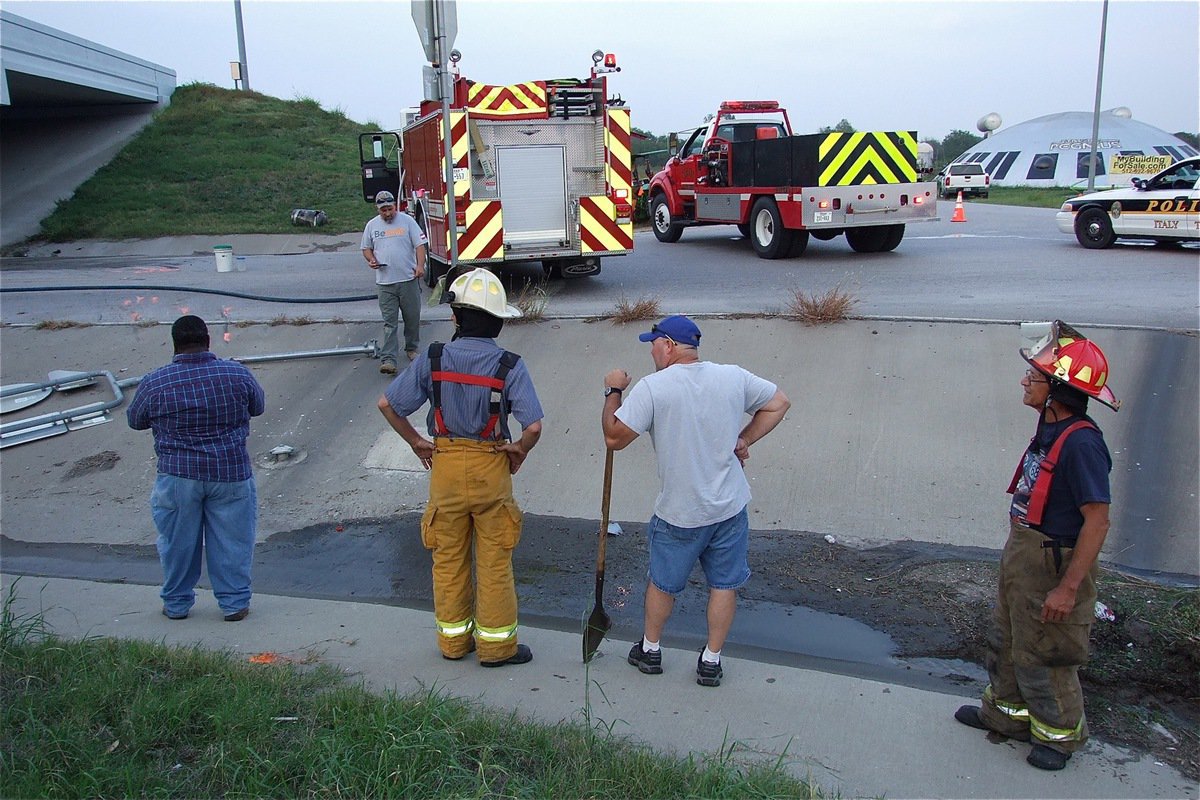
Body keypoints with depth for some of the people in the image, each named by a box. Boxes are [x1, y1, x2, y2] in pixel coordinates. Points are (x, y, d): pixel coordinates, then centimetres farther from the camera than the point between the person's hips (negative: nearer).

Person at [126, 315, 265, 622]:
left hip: (178, 476, 0)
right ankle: (234, 602, 20)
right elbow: (258, 407, 12)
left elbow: (134, 420, 9)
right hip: (231, 473, 0)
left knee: (177, 541, 16)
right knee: (231, 541, 12)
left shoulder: (154, 383, -8)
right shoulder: (237, 374, -6)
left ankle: (176, 604, 29)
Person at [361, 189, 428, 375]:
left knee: (413, 318, 10)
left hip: (409, 279, 0)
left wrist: (420, 265, -16)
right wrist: (371, 260, -5)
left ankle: (412, 349, 30)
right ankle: (388, 359, -6)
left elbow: (419, 244, -1)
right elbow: (366, 248, 17)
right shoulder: (372, 225, 9)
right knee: (389, 323, -3)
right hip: (385, 282, 1)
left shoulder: (407, 221, 2)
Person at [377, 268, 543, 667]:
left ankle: (453, 640, 28)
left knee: (448, 558, 16)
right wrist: (519, 451, 0)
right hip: (491, 468, -2)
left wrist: (415, 441, 8)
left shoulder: (433, 359, -8)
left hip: (445, 466, 2)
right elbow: (533, 426, -21)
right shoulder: (509, 365, -14)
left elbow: (387, 404, -4)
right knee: (494, 560, 10)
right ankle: (496, 644, 20)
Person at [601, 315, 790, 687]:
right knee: (724, 585, 15)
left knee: (662, 583, 18)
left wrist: (614, 391, -1)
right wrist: (743, 440, 8)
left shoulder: (652, 388, -16)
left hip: (678, 514, -2)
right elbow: (778, 403, 8)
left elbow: (614, 437, -14)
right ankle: (711, 661, 25)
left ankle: (650, 649, 36)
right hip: (730, 507, 3)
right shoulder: (734, 377, -4)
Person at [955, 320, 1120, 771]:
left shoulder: (1081, 442, -25)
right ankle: (1007, 713, 42)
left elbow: (1097, 520, -25)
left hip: (1052, 564, -9)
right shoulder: (1049, 430, 3)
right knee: (1007, 641, 23)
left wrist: (1068, 587, -25)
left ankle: (1060, 733, 29)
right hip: (1022, 556, 9)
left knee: (1041, 654, 7)